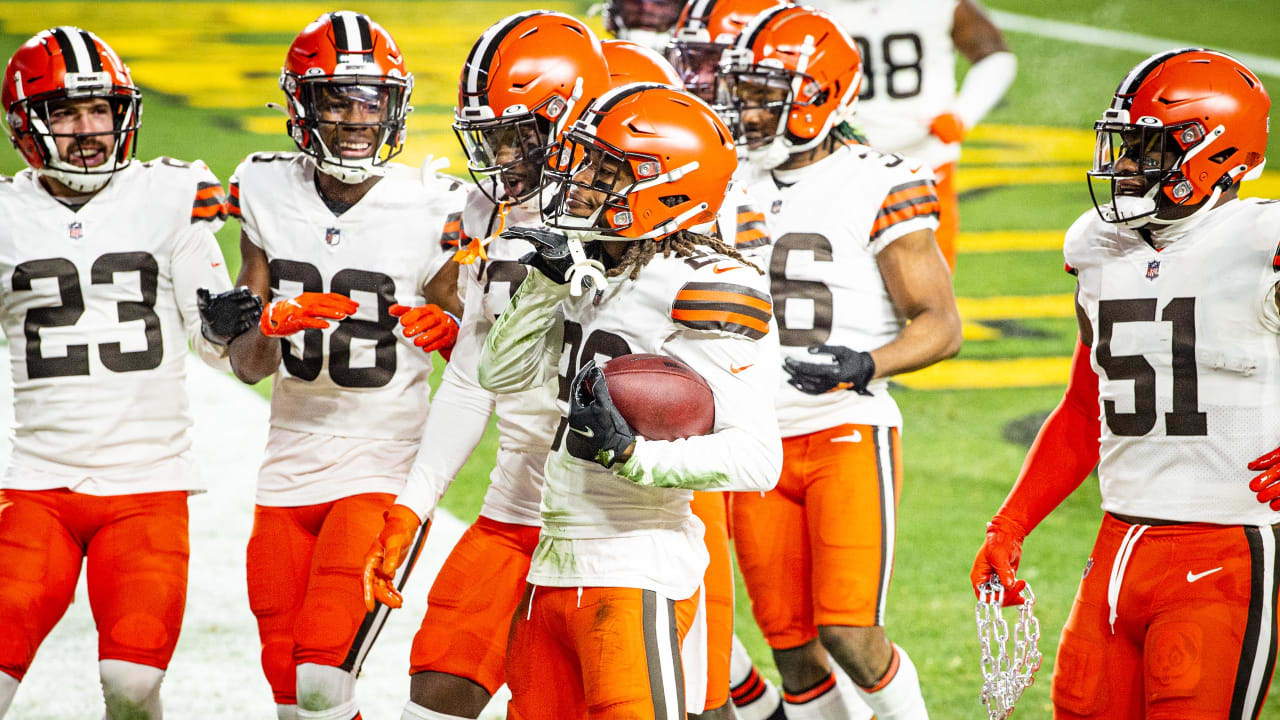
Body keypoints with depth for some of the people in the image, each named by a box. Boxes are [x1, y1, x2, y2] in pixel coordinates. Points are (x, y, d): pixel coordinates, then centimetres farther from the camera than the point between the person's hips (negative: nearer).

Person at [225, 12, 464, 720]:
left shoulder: (431, 210, -10)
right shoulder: (269, 193, 0)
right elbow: (247, 364, 1)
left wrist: (447, 333, -22)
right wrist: (277, 321, -20)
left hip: (386, 468, -4)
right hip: (290, 466, 4)